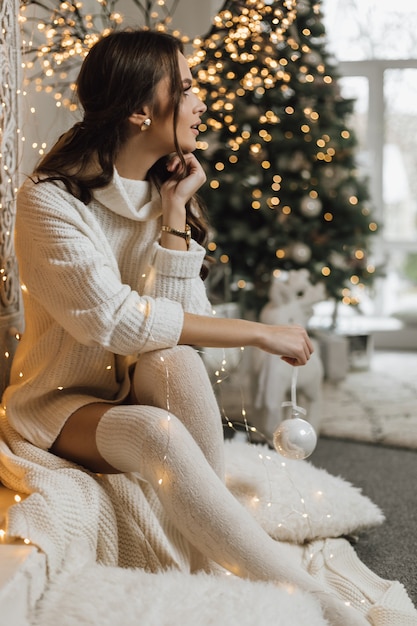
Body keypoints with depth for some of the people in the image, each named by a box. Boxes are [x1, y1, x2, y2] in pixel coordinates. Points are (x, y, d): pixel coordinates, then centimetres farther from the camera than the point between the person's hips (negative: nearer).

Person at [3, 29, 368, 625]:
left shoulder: (166, 192, 2)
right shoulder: (50, 199, -16)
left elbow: (176, 314, -11)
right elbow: (115, 319, -27)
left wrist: (175, 208, -15)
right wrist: (262, 333, -23)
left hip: (140, 390, 5)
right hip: (63, 400, -4)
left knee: (173, 360, -31)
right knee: (154, 432, -36)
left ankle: (212, 572, -29)